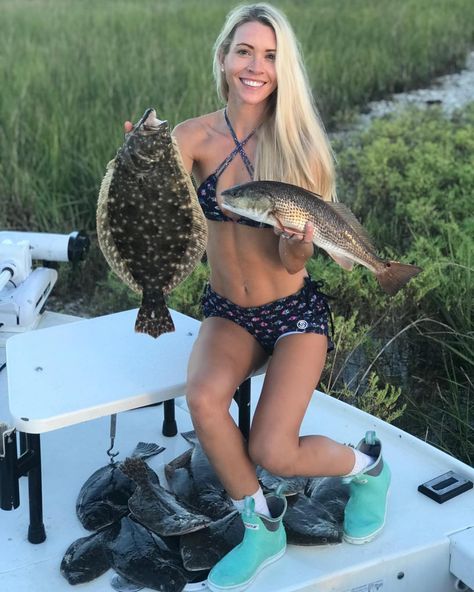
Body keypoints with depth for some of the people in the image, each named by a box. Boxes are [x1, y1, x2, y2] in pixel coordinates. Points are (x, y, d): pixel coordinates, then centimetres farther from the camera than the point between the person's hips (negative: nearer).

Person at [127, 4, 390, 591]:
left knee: (271, 453, -17)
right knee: (203, 398, -30)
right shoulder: (195, 138, -8)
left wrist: (297, 243, -34)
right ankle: (262, 528, -4)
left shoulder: (299, 146, -12)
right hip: (227, 313, 2)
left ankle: (364, 464, 18)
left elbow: (291, 263, -12)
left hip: (294, 312, -2)